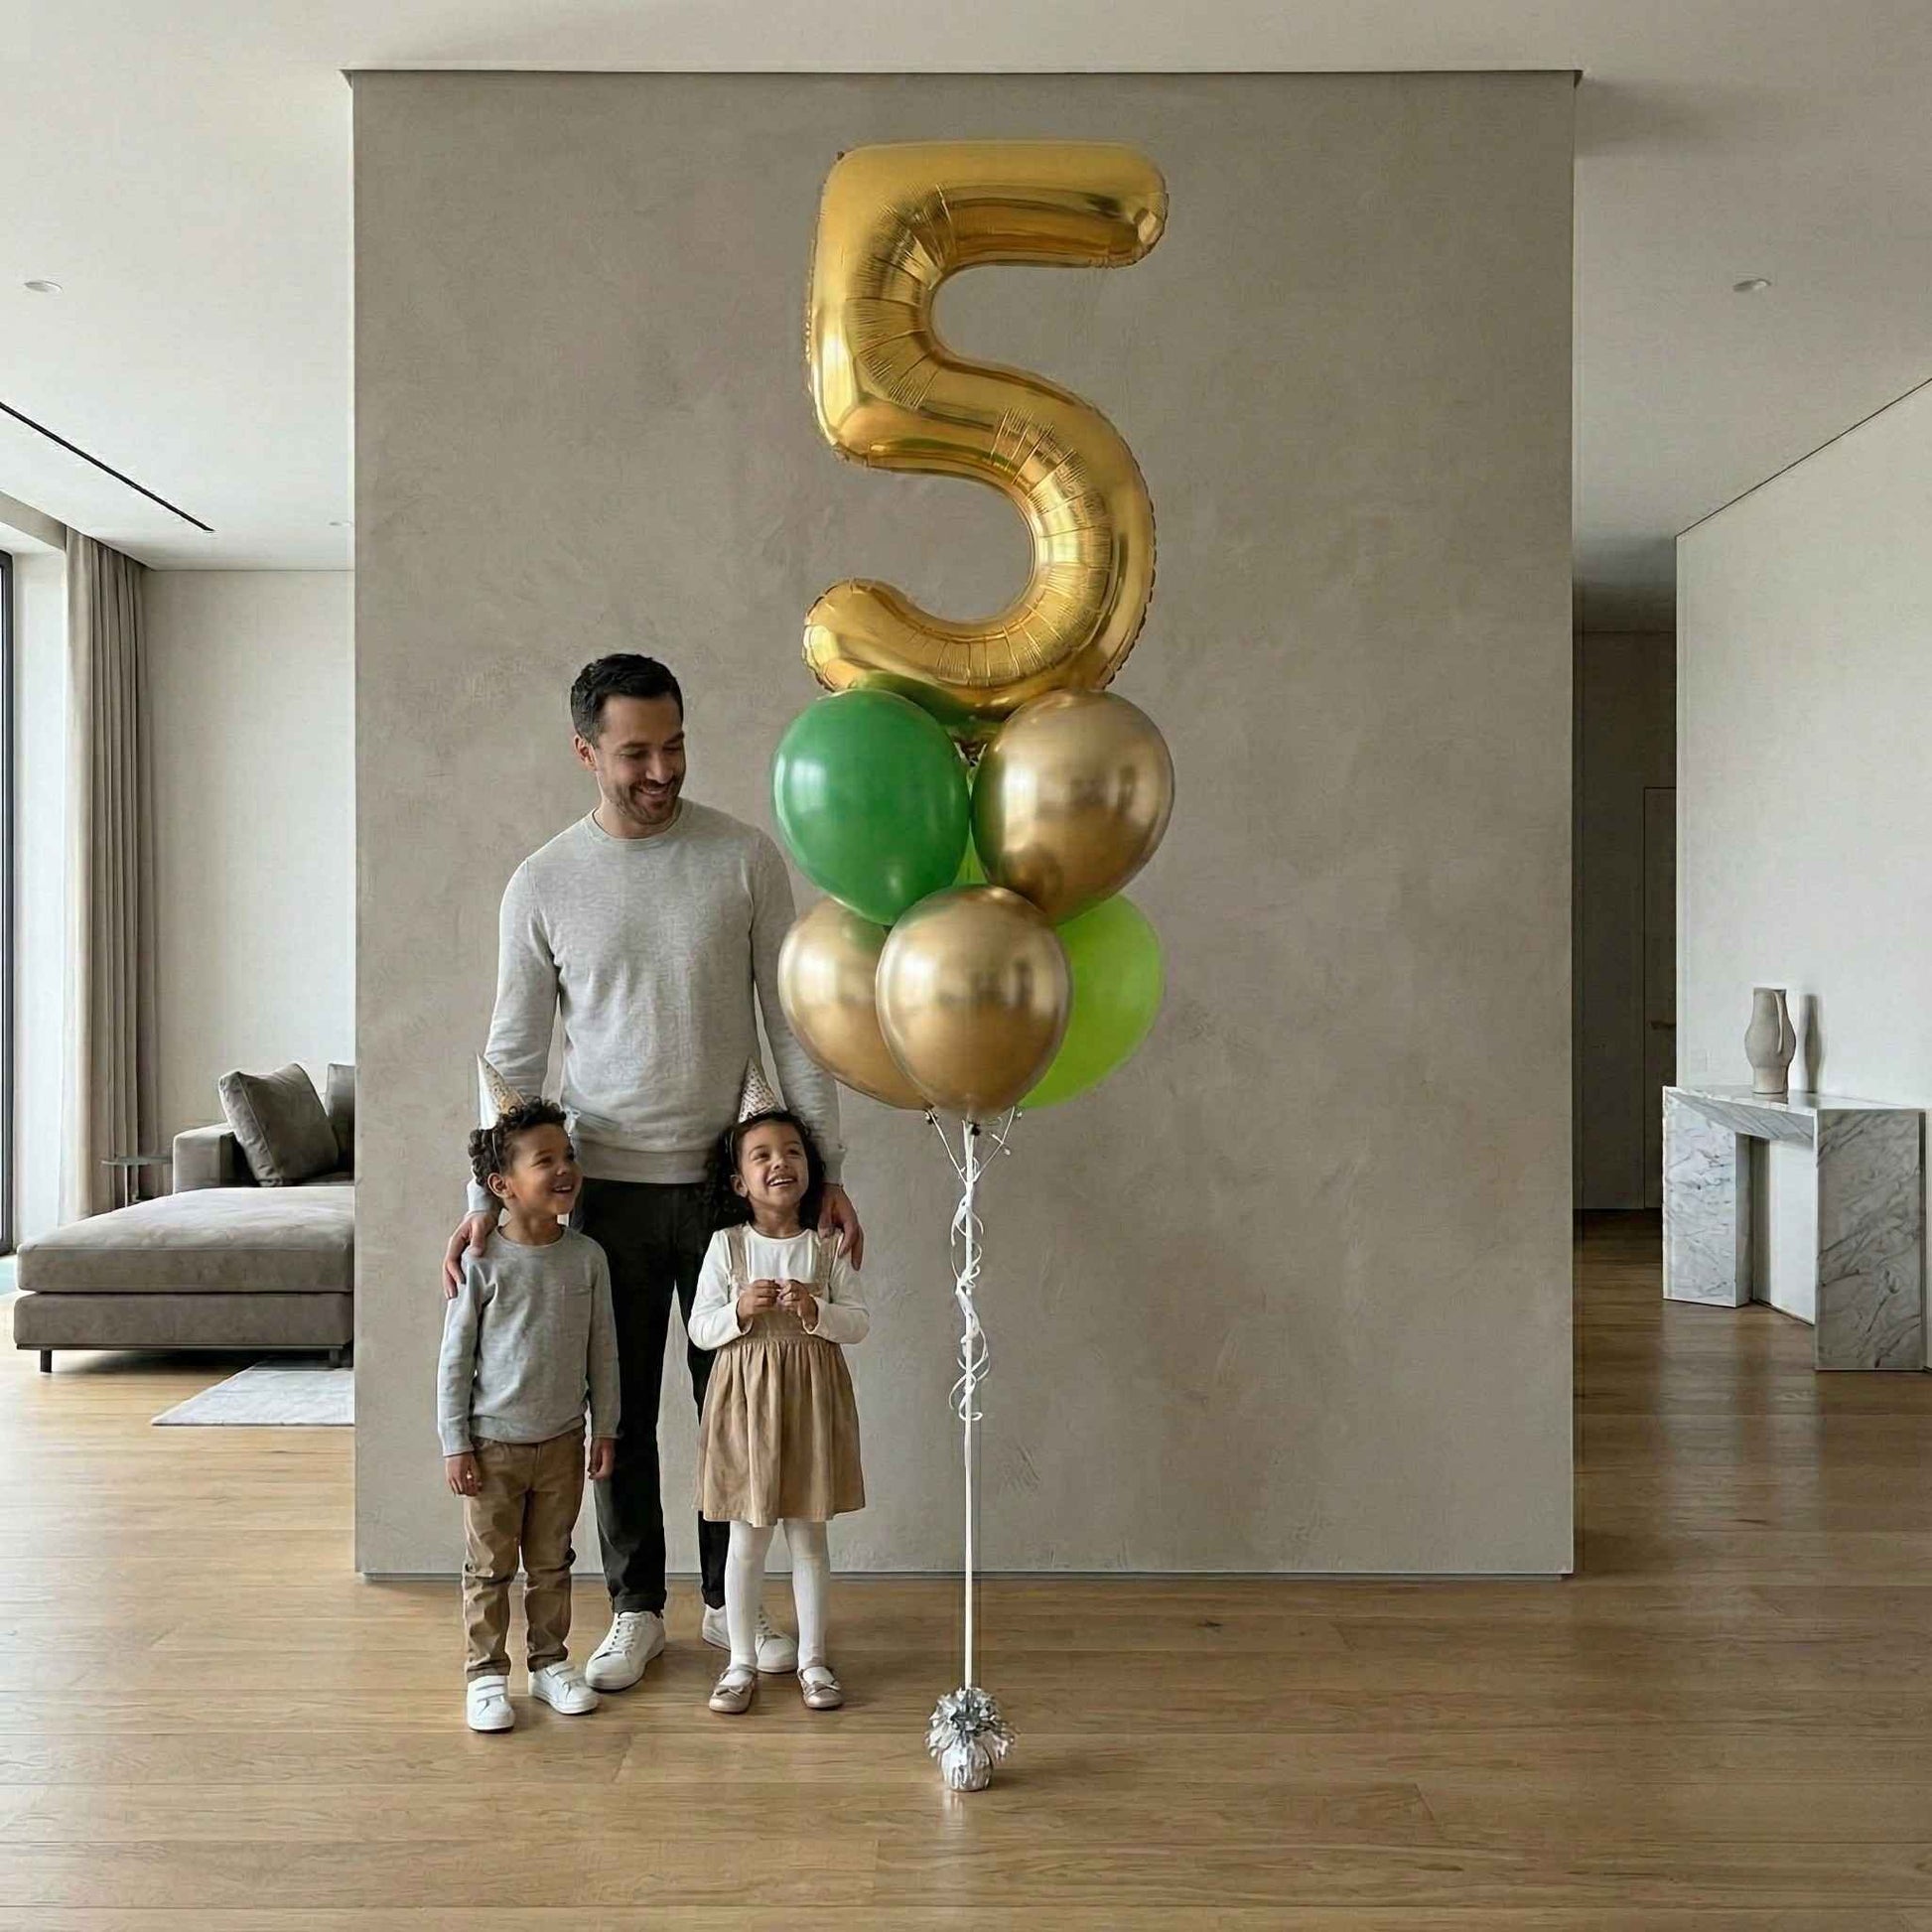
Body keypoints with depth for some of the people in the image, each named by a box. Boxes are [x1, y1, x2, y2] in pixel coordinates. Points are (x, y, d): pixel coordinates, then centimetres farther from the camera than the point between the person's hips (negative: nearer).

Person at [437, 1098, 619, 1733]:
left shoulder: (587, 1257, -3)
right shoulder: (482, 1261, -13)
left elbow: (603, 1351, 5)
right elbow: (454, 1359, -7)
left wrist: (605, 1429, 6)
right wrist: (455, 1444, -8)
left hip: (561, 1441, 3)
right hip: (492, 1442, -3)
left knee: (552, 1564, 16)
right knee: (489, 1568, 7)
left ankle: (551, 1663, 30)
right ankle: (486, 1675, 21)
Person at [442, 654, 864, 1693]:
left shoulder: (745, 858, -5)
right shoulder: (542, 883, -3)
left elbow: (792, 1024, -3)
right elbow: (513, 1052, 0)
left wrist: (826, 1169, -6)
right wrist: (487, 1196, -10)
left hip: (728, 1179, 0)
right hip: (607, 1186, 0)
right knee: (620, 1411, 10)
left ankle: (729, 1600, 29)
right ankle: (636, 1609, 28)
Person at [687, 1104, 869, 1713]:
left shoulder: (825, 1246, -1)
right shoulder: (726, 1246, -3)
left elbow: (859, 1321, -2)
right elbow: (699, 1330, -2)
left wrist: (816, 1311, -20)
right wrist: (740, 1310, -21)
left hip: (812, 1399, 1)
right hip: (746, 1398, -1)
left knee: (808, 1537, 11)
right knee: (747, 1540, 7)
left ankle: (812, 1658, 23)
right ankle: (742, 1662, 21)